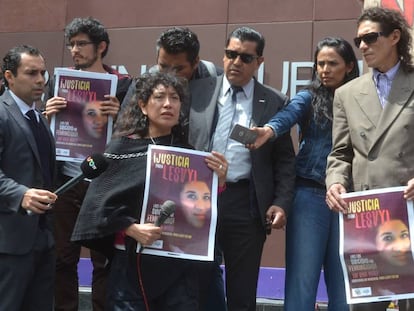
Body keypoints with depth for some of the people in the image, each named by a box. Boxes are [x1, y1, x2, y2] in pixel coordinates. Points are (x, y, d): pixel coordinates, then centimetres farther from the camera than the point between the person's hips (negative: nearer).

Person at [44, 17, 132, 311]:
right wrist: (49, 113, -12)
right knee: (64, 258, 10)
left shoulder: (123, 84, -3)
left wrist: (119, 115, -21)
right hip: (66, 183, 3)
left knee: (104, 260, 5)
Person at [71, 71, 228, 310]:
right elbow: (100, 202, -4)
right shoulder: (122, 147, -1)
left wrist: (219, 181, -7)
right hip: (133, 260, -2)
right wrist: (131, 228, -16)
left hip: (181, 262, 2)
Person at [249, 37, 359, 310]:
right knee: (302, 280, -2)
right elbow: (288, 115, -17)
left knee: (344, 282, 7)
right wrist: (268, 130, -38)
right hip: (310, 196, -2)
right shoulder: (309, 98, 4)